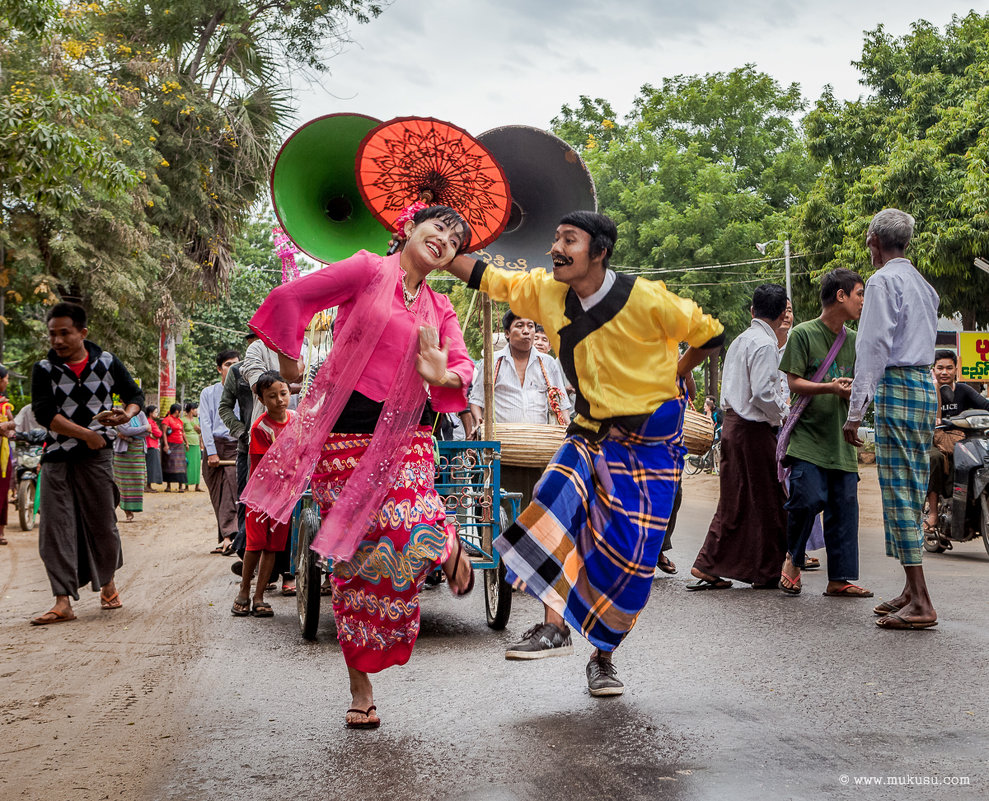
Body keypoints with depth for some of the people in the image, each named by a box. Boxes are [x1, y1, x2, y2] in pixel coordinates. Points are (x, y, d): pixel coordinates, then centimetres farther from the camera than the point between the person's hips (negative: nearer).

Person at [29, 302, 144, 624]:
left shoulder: (107, 362, 4)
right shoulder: (44, 369, 1)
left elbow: (135, 394, 13)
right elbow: (44, 412, -10)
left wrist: (126, 414, -10)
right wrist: (85, 433, -16)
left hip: (96, 455, 0)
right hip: (57, 457, 0)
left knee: (102, 523, 6)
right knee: (56, 527, -6)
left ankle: (108, 585, 29)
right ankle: (63, 602, -4)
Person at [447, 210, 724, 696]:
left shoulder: (646, 299, -18)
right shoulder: (547, 292, -4)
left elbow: (710, 334, -6)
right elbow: (488, 279, 5)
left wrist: (666, 383, -2)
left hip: (651, 441, -4)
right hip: (592, 432, 4)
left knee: (632, 556, -3)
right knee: (557, 499, -25)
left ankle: (602, 658, 15)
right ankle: (555, 627, -22)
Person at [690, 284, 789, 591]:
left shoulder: (740, 340, 16)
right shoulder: (764, 344, -13)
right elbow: (763, 393, -22)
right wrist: (781, 415, -5)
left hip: (732, 425, 9)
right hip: (754, 430, -9)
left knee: (734, 502, 12)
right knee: (767, 501, 2)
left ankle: (707, 567, 13)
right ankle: (767, 571, 11)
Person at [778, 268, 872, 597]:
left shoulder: (853, 340, 15)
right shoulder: (803, 334, -3)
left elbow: (855, 387, 18)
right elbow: (793, 383, -7)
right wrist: (830, 388, -23)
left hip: (840, 439, 6)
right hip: (807, 435, -6)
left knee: (845, 506, 1)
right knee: (809, 498, -17)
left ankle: (840, 579, 7)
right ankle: (793, 558, 9)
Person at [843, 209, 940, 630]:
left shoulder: (883, 281, -7)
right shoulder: (923, 284, 20)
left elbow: (874, 347, -14)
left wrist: (855, 410, -15)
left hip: (896, 388, -9)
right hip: (926, 386, 9)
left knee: (899, 491, -9)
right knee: (912, 491, 11)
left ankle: (921, 603, -12)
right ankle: (912, 592, 13)